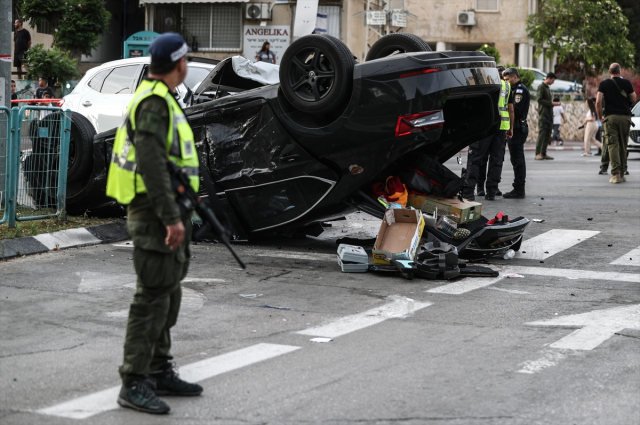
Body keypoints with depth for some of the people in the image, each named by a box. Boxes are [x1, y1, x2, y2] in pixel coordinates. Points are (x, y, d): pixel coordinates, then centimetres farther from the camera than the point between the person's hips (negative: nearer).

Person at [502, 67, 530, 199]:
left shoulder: (520, 89, -11)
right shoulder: (516, 89, 21)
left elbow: (515, 110, -21)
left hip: (517, 130, -11)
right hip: (516, 130, 11)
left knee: (517, 160, -9)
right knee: (518, 160, 13)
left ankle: (518, 190, -8)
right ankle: (519, 189, 19)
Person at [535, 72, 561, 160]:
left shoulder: (548, 88, 21)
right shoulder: (541, 87, -5)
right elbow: (540, 100, -14)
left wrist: (555, 104, 8)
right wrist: (551, 103, -15)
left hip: (549, 115, 9)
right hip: (543, 114, -9)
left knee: (548, 135, 5)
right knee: (541, 134, -11)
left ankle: (543, 153, 7)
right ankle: (537, 154, -11)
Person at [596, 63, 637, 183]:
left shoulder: (604, 84, 3)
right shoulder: (626, 83, 6)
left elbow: (598, 102, -5)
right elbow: (634, 99, 10)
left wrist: (600, 117, 5)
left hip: (610, 117, -1)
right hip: (625, 116, 1)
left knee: (612, 145, -4)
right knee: (623, 145, 11)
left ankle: (616, 174, -16)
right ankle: (622, 173, 15)